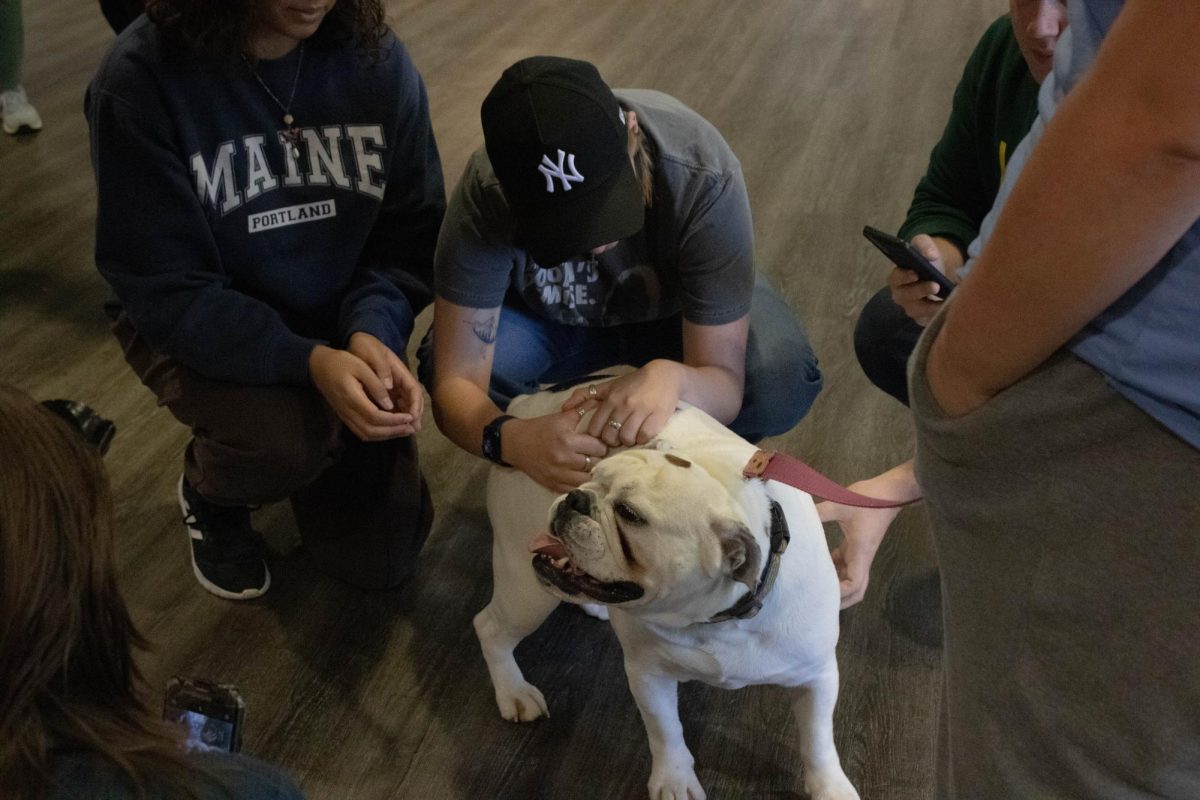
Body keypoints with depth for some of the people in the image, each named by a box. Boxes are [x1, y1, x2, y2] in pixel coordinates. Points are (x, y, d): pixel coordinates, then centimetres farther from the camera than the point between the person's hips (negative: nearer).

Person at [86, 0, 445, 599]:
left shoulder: (376, 59, -15)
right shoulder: (140, 80, -24)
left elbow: (409, 233, -9)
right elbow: (164, 291, -23)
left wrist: (372, 331, -29)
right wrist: (307, 363, -35)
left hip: (340, 327, 3)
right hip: (193, 326, -2)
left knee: (380, 559, 2)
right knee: (284, 443, -34)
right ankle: (206, 490, 5)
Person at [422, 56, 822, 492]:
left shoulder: (704, 179, -37)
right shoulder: (486, 191, -35)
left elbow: (725, 386, -33)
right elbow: (454, 381, -32)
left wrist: (669, 378, -56)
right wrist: (512, 439, -54)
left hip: (679, 309, 0)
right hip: (550, 316, 1)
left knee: (782, 380, -30)